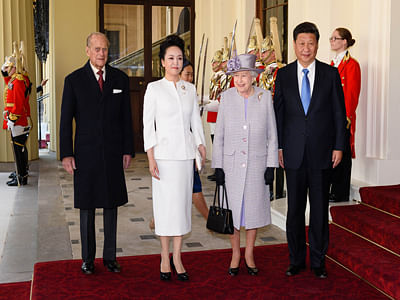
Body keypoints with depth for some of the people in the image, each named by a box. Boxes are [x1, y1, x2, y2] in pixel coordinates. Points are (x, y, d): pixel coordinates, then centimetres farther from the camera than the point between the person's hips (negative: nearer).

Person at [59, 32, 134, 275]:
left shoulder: (120, 79, 6)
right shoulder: (74, 80, 1)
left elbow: (127, 118, 8)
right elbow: (66, 120, 0)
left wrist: (128, 150, 3)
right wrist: (66, 154, -6)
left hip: (113, 153, 2)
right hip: (86, 153, -1)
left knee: (112, 205, 8)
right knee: (87, 207, 6)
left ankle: (110, 256, 20)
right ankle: (88, 258, 19)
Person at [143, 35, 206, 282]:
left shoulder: (190, 89, 10)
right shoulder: (154, 88, 0)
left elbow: (196, 123, 12)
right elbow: (148, 125, -3)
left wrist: (204, 153, 7)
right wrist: (151, 158, -9)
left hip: (186, 154, 3)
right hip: (164, 153, -3)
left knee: (182, 203, 5)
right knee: (165, 204, 0)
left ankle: (177, 258, 14)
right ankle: (165, 258, 12)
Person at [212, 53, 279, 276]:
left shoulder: (265, 97, -2)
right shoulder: (227, 97, -1)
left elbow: (272, 134, 2)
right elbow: (219, 135, 2)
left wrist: (271, 165, -2)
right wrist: (218, 166, -1)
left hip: (257, 163, 0)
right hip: (232, 163, 0)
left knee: (254, 207, 8)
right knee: (232, 208, 6)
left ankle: (249, 254, 25)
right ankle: (235, 254, 22)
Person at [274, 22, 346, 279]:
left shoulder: (330, 74, 2)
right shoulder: (284, 75, 4)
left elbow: (339, 112, 3)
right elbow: (278, 112, 6)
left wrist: (339, 146, -2)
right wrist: (279, 147, 1)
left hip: (322, 152, -1)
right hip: (294, 152, 1)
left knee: (320, 209, 7)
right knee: (294, 209, 8)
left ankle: (319, 260, 20)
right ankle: (297, 259, 21)